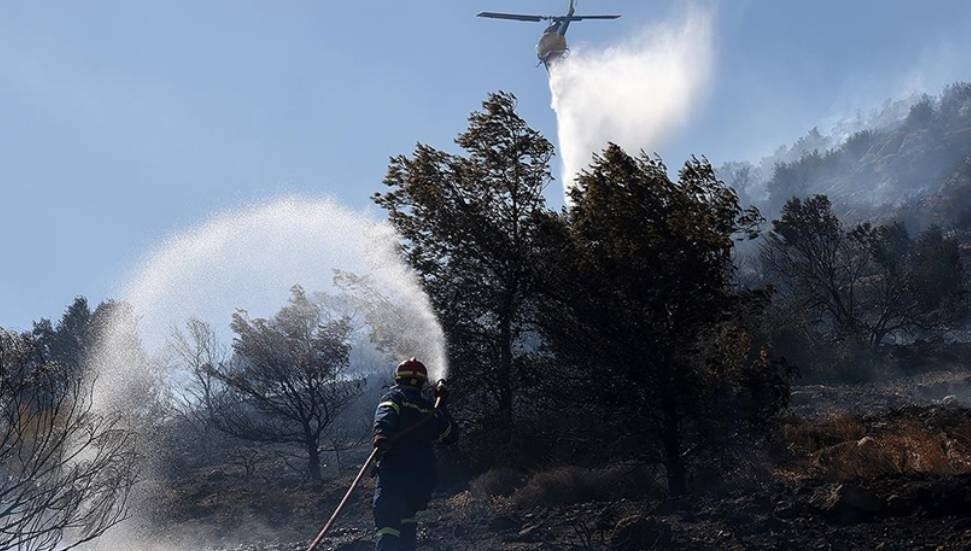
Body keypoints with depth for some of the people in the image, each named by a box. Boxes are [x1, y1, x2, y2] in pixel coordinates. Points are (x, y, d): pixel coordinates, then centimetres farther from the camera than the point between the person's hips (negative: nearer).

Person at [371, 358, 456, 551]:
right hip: (424, 474, 5)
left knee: (388, 520, -12)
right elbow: (450, 435, 31)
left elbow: (386, 414, -19)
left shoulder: (394, 396, 6)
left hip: (394, 470, -5)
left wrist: (381, 435, -37)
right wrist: (441, 406, 38)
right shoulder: (430, 409, 17)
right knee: (406, 513, 27)